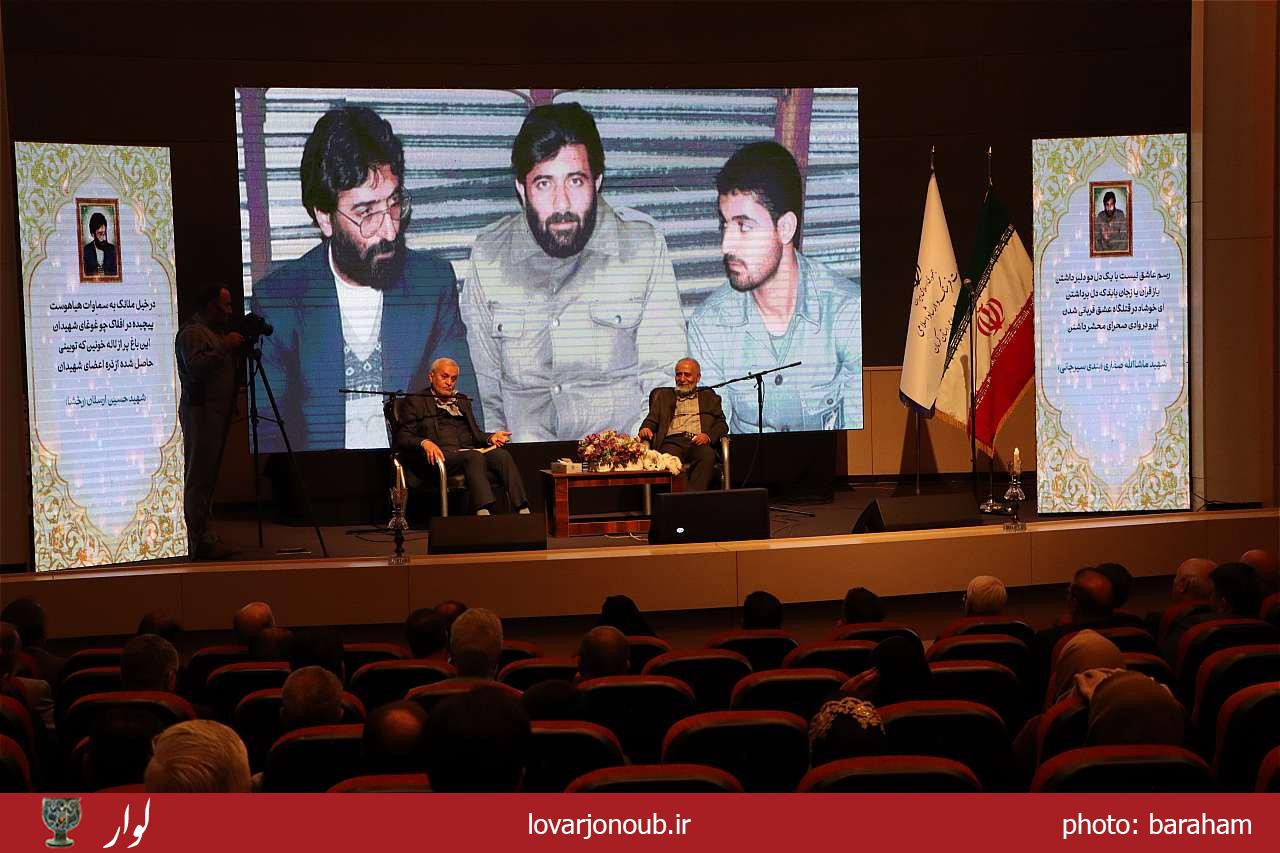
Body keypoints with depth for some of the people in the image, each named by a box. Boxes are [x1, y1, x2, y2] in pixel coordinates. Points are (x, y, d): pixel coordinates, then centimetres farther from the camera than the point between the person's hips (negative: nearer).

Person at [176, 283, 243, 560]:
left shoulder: (216, 332, 22)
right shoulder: (192, 332, -10)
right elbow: (195, 368, -24)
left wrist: (240, 349, 12)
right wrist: (224, 347, -21)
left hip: (218, 413, 10)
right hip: (201, 412, -10)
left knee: (208, 475, 11)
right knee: (199, 477, -10)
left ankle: (201, 535, 15)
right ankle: (199, 541, -10)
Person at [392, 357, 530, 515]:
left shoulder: (462, 401, 30)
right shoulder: (415, 402, 12)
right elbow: (402, 437, 1)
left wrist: (490, 438, 3)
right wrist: (424, 443, -20)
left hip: (468, 450, 5)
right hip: (440, 455, -5)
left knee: (501, 454, -26)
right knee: (474, 456, -36)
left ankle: (523, 512, -42)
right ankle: (483, 514, -54)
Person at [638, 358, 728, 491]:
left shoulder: (709, 397, 26)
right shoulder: (663, 395, 29)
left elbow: (721, 424, 15)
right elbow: (652, 419, 19)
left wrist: (708, 436, -8)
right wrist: (646, 429, -7)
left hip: (698, 442, 0)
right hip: (672, 441, 0)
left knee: (707, 455, -36)